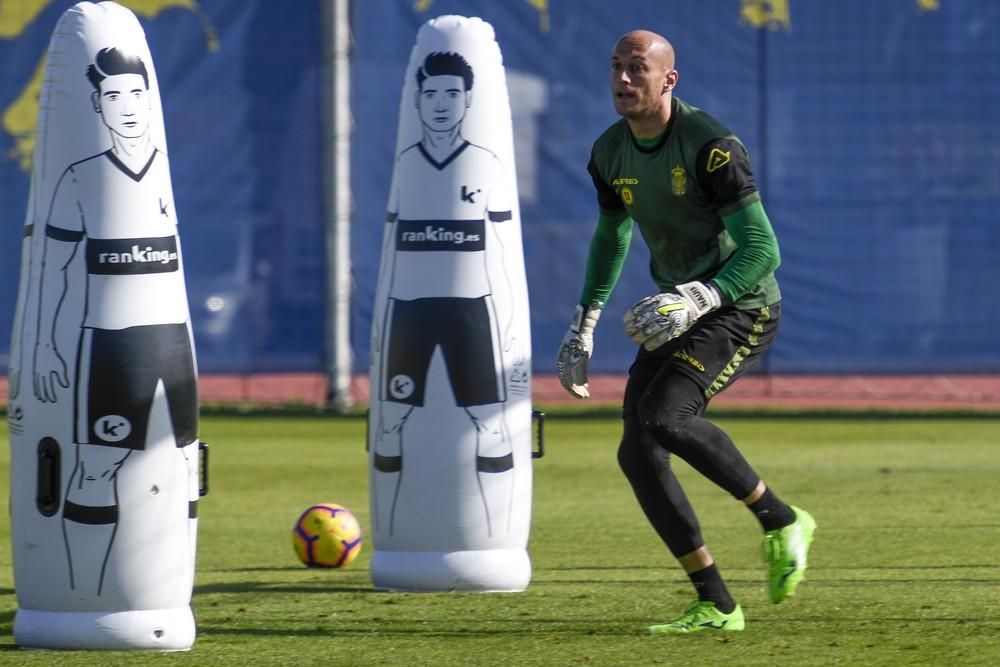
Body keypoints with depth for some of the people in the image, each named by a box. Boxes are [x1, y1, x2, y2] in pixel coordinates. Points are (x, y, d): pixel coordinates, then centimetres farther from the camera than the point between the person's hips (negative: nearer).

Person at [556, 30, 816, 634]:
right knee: (637, 454, -4)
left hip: (740, 306, -8)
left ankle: (781, 521, -10)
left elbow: (763, 250, -23)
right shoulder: (611, 154, 4)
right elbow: (612, 236, 24)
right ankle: (716, 607, 5)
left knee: (663, 415, -29)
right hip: (676, 310, 8)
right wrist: (584, 324, 18)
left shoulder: (710, 147, -20)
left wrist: (701, 297, -36)